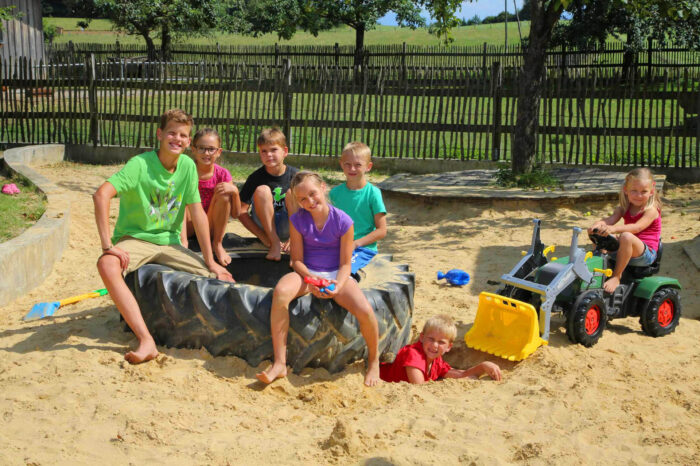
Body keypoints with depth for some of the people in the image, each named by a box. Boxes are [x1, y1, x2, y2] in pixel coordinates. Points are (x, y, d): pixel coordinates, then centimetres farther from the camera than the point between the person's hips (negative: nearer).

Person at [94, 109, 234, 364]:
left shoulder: (187, 166, 0)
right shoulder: (140, 164, -15)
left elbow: (197, 212, 3)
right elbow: (101, 195, -27)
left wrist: (210, 261, 1)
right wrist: (107, 245, -32)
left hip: (170, 243, 5)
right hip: (134, 240, -4)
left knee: (221, 278, -10)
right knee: (107, 265, -38)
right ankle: (146, 342, -43)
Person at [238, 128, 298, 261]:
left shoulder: (295, 175, -7)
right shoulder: (256, 177, -9)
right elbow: (241, 212, -10)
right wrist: (264, 237, -18)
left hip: (288, 226, 1)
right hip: (265, 226, 0)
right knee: (262, 190, -24)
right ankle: (275, 244, -25)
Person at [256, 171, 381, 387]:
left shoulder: (343, 221, -8)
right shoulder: (297, 220, -4)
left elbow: (345, 264, -4)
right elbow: (297, 260, -2)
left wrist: (338, 284, -24)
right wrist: (310, 279, -21)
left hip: (336, 274, -1)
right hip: (307, 273, 1)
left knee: (365, 311, -28)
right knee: (280, 292, -34)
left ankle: (373, 361, 4)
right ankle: (279, 363, -26)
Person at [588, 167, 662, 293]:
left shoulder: (651, 210, -10)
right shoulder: (624, 209, 9)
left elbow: (637, 227, -29)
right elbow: (610, 219, -10)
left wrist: (614, 229, -46)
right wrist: (597, 225, -35)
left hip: (646, 255, -6)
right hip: (625, 251, 7)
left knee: (626, 236, -37)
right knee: (599, 236, -7)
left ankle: (616, 276, -26)